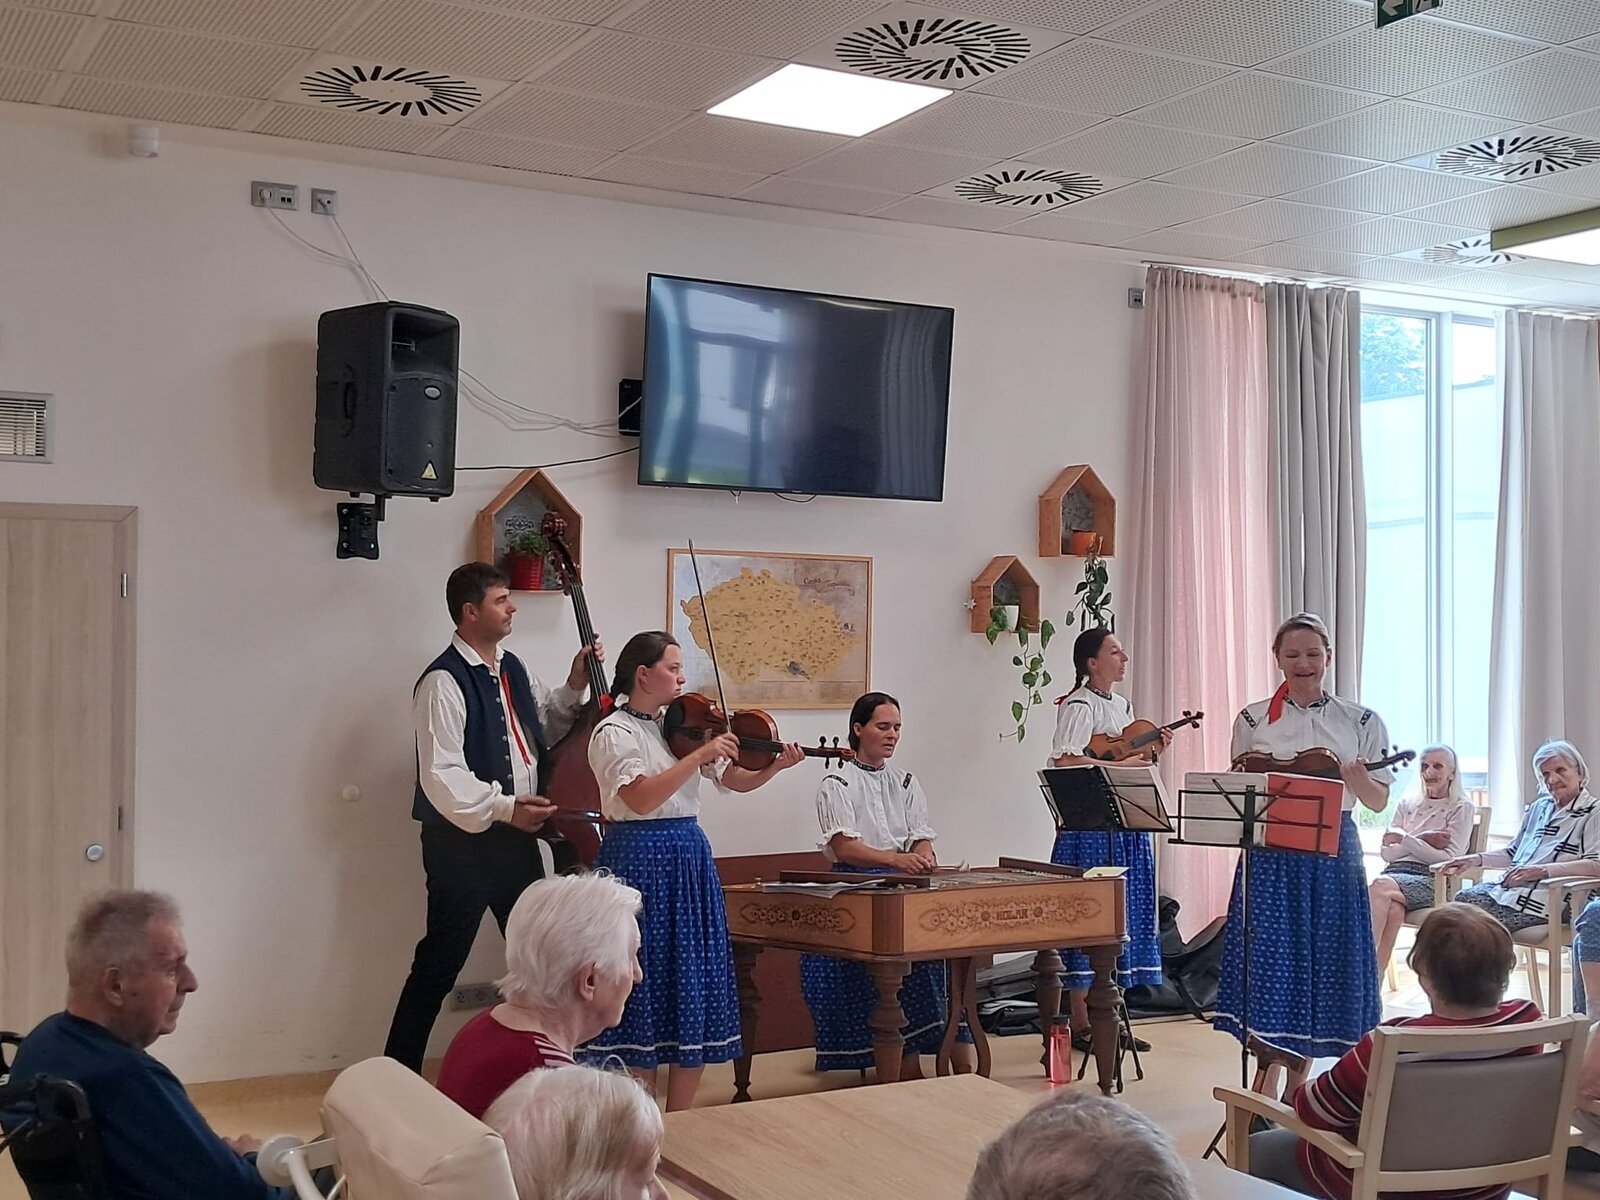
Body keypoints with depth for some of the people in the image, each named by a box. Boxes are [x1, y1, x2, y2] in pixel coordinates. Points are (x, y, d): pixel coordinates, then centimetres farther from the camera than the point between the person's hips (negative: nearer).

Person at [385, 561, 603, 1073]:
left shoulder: (512, 669, 9)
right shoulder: (444, 681, -16)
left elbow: (547, 728, 21)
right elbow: (441, 777, -21)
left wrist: (574, 686, 6)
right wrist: (505, 808, -24)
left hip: (516, 837, 8)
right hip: (462, 842, -8)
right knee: (441, 962, 0)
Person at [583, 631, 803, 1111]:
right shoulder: (614, 733, -8)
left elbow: (735, 780, 9)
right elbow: (641, 798, -22)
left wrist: (774, 766, -10)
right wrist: (699, 755, -24)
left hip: (690, 860, 7)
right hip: (639, 861, -7)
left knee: (695, 985, 8)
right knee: (644, 982, -1)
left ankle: (679, 1124, 18)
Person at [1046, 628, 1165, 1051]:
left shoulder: (1123, 705, 17)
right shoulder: (1079, 706, -10)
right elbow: (1065, 762, -23)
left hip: (1126, 823, 9)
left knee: (1123, 915, 10)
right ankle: (1080, 1024, 3)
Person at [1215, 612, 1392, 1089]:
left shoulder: (1361, 721, 4)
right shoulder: (1253, 719, 5)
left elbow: (1379, 802, 5)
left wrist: (1358, 780, -16)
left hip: (1333, 855, 1)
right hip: (1269, 855, 0)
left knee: (1324, 957, 5)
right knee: (1267, 958, -4)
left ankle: (1296, 1085, 21)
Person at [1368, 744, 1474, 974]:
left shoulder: (1461, 807, 9)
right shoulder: (1407, 804, 22)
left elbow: (1449, 859, -3)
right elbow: (1386, 852, 13)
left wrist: (1405, 839, -8)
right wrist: (1422, 840, -2)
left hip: (1432, 880, -3)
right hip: (1397, 871, 3)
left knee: (1381, 886, -35)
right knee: (1392, 909, -35)